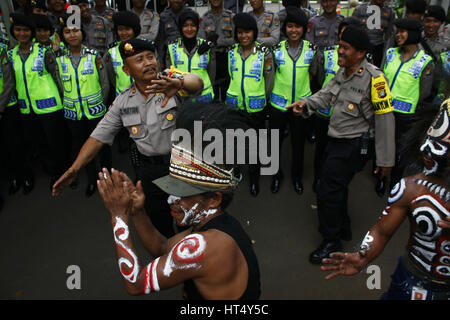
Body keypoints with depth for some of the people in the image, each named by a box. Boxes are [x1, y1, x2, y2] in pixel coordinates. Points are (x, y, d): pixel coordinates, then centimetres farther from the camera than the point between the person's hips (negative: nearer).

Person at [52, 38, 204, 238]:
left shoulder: (173, 85, -9)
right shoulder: (123, 101, 1)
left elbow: (197, 83, -31)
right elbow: (100, 136, 2)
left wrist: (178, 83, -55)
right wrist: (75, 168, -7)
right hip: (150, 169, 3)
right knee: (158, 223, 18)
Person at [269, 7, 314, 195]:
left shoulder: (310, 49, -3)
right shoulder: (277, 50, -5)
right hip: (278, 103, 0)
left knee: (299, 143, 12)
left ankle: (297, 176, 34)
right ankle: (276, 175, 32)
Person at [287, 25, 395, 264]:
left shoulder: (373, 78, -18)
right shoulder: (342, 72, 7)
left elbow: (385, 118, -16)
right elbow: (325, 95, 7)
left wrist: (385, 159, -13)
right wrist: (306, 103, -16)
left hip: (354, 145, -8)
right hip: (336, 139, 8)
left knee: (328, 191, -4)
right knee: (336, 187, 20)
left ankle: (332, 242, 17)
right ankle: (343, 228, 43)